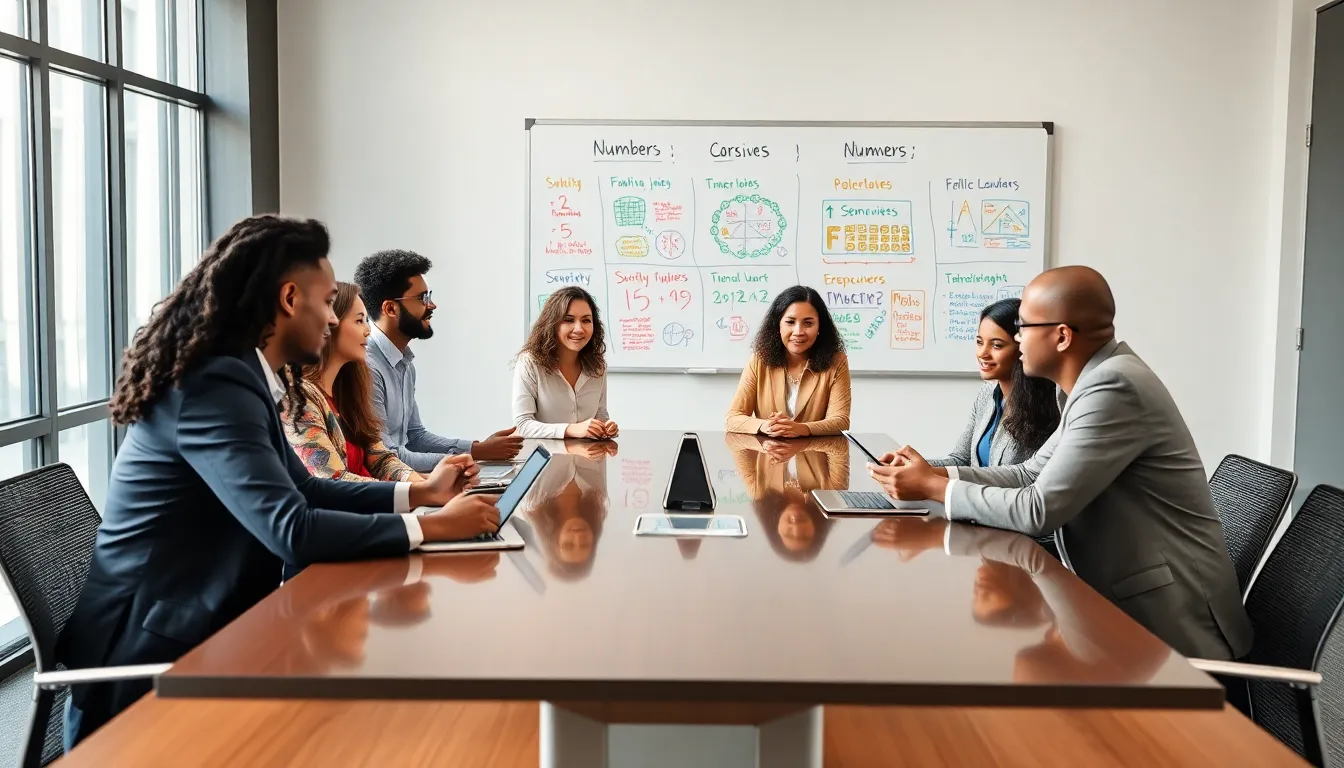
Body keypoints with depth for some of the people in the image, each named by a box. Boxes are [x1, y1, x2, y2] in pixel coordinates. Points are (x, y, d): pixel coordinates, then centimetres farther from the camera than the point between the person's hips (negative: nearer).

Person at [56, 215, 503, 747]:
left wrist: (417, 492, 8)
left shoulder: (237, 375, 7)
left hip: (195, 626, 9)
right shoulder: (217, 385, -23)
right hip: (153, 651, -9)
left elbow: (302, 489, 15)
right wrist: (432, 526, -22)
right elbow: (292, 531, -29)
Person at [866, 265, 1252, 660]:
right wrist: (935, 473, 0)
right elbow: (1032, 474, 11)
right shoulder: (1095, 380, 7)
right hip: (1129, 601, 8)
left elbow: (1038, 509, -24)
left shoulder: (1114, 387, -23)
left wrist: (933, 488, -13)